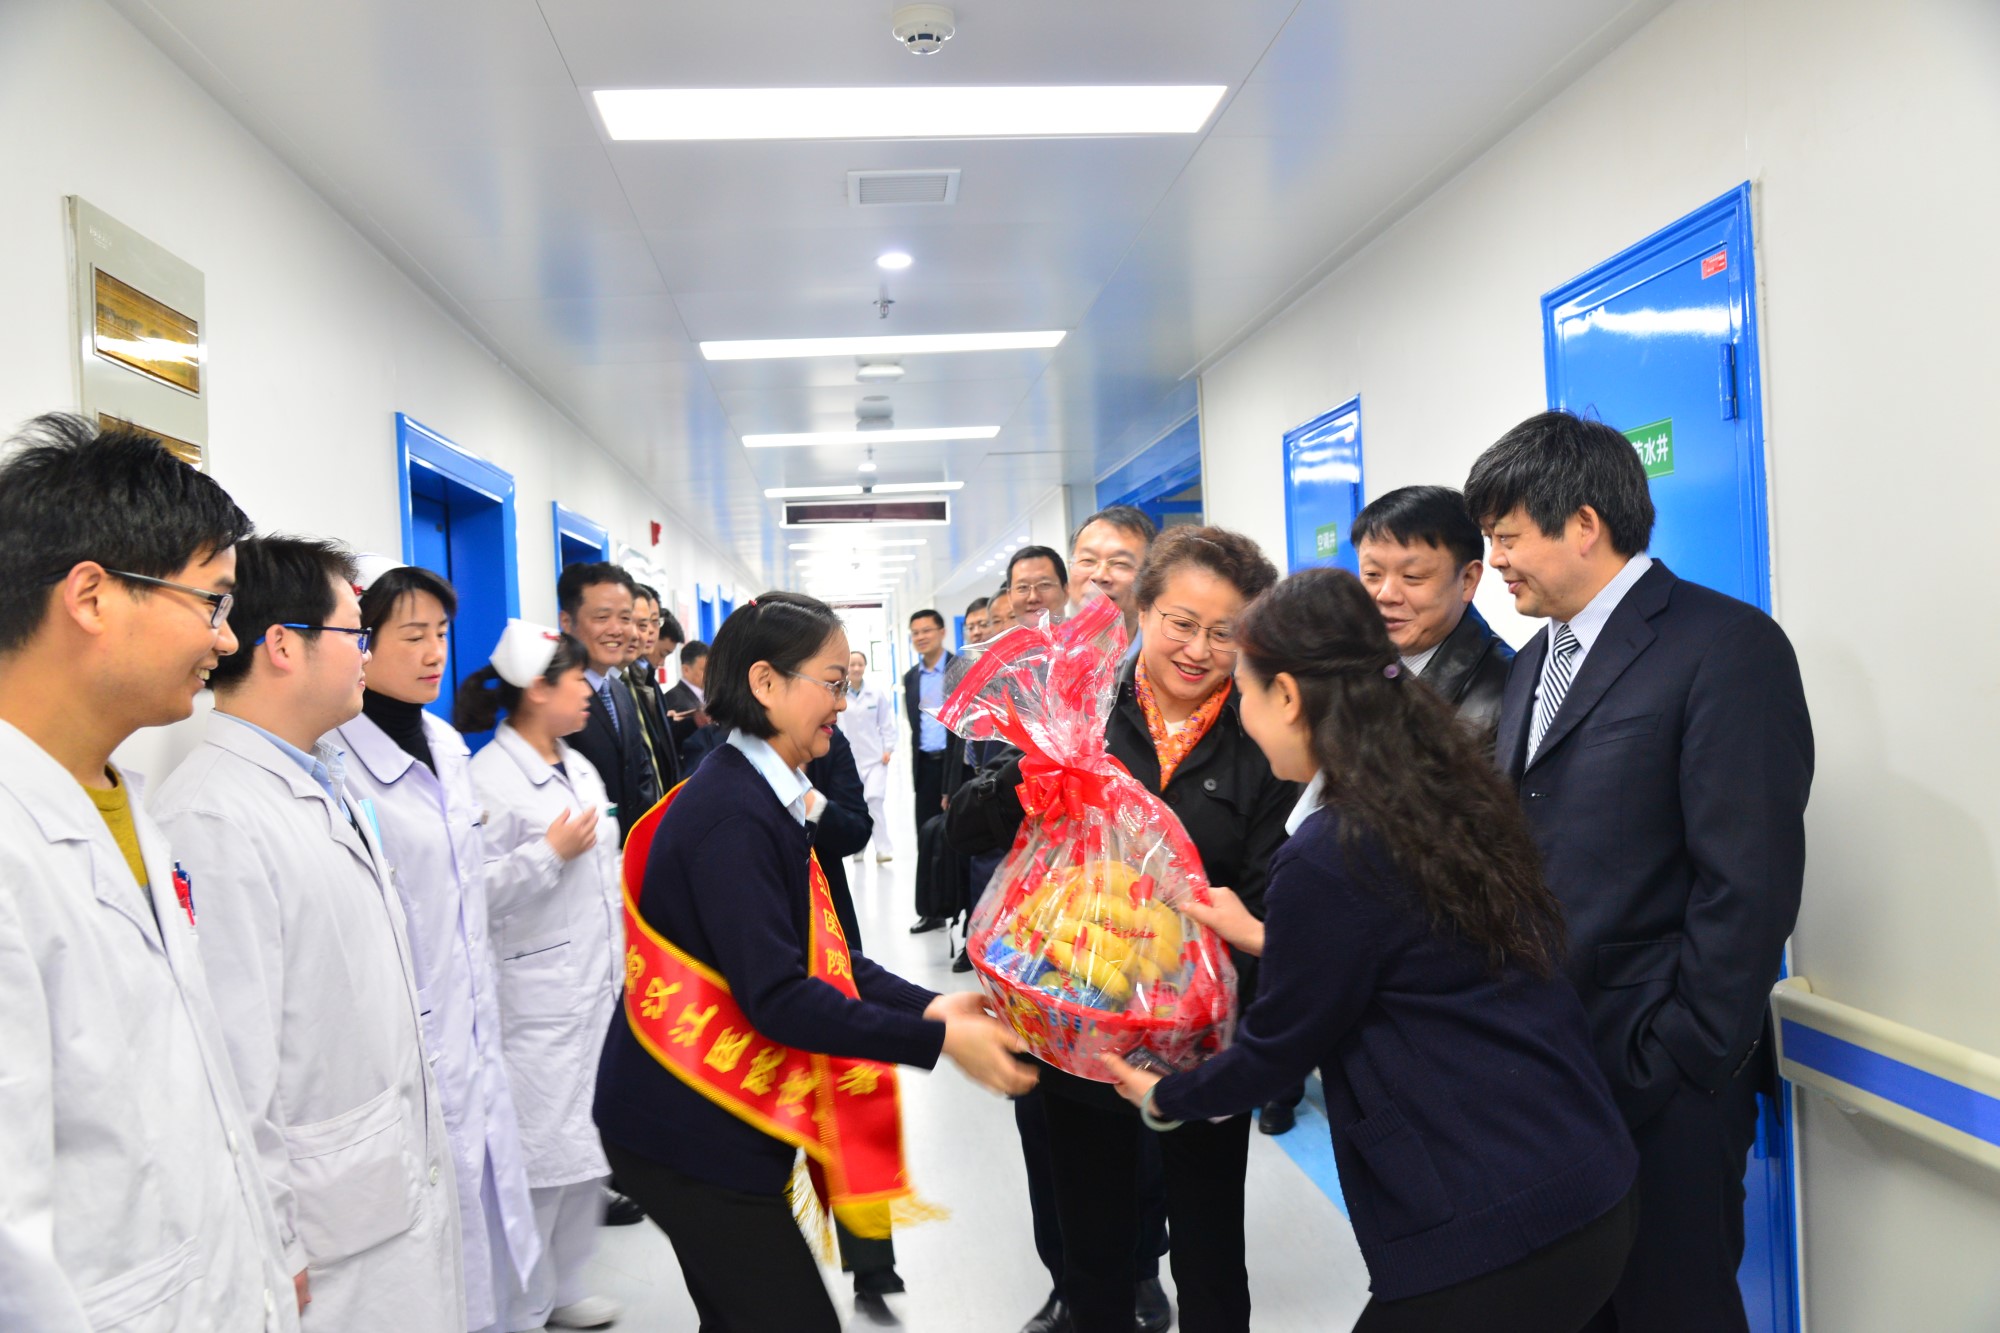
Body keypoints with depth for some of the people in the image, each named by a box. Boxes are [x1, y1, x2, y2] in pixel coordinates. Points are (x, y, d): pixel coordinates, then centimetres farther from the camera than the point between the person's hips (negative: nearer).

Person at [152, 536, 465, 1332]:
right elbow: (231, 1062, -22)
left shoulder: (326, 783, 6)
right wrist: (271, 1258, -17)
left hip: (412, 1181, 8)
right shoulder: (215, 820, -22)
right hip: (334, 1232, -8)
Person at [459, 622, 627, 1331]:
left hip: (599, 990, 8)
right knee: (542, 1155, -1)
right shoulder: (491, 778, -15)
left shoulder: (579, 767, 11)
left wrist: (620, 966, 20)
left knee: (590, 1146, 15)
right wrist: (551, 853, -20)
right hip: (540, 1002, -8)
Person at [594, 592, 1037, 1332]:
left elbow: (824, 957, 9)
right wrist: (938, 1041, -23)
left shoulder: (758, 798, 9)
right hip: (686, 1131, -9)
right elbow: (777, 998, -26)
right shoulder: (732, 814, -22)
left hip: (706, 1120, 10)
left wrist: (929, 1005, -4)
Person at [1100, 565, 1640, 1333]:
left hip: (1487, 1226, -8)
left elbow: (1279, 1045, -6)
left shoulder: (1329, 855, -19)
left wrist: (1163, 1100, 11)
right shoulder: (1453, 796, 5)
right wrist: (1268, 940, 27)